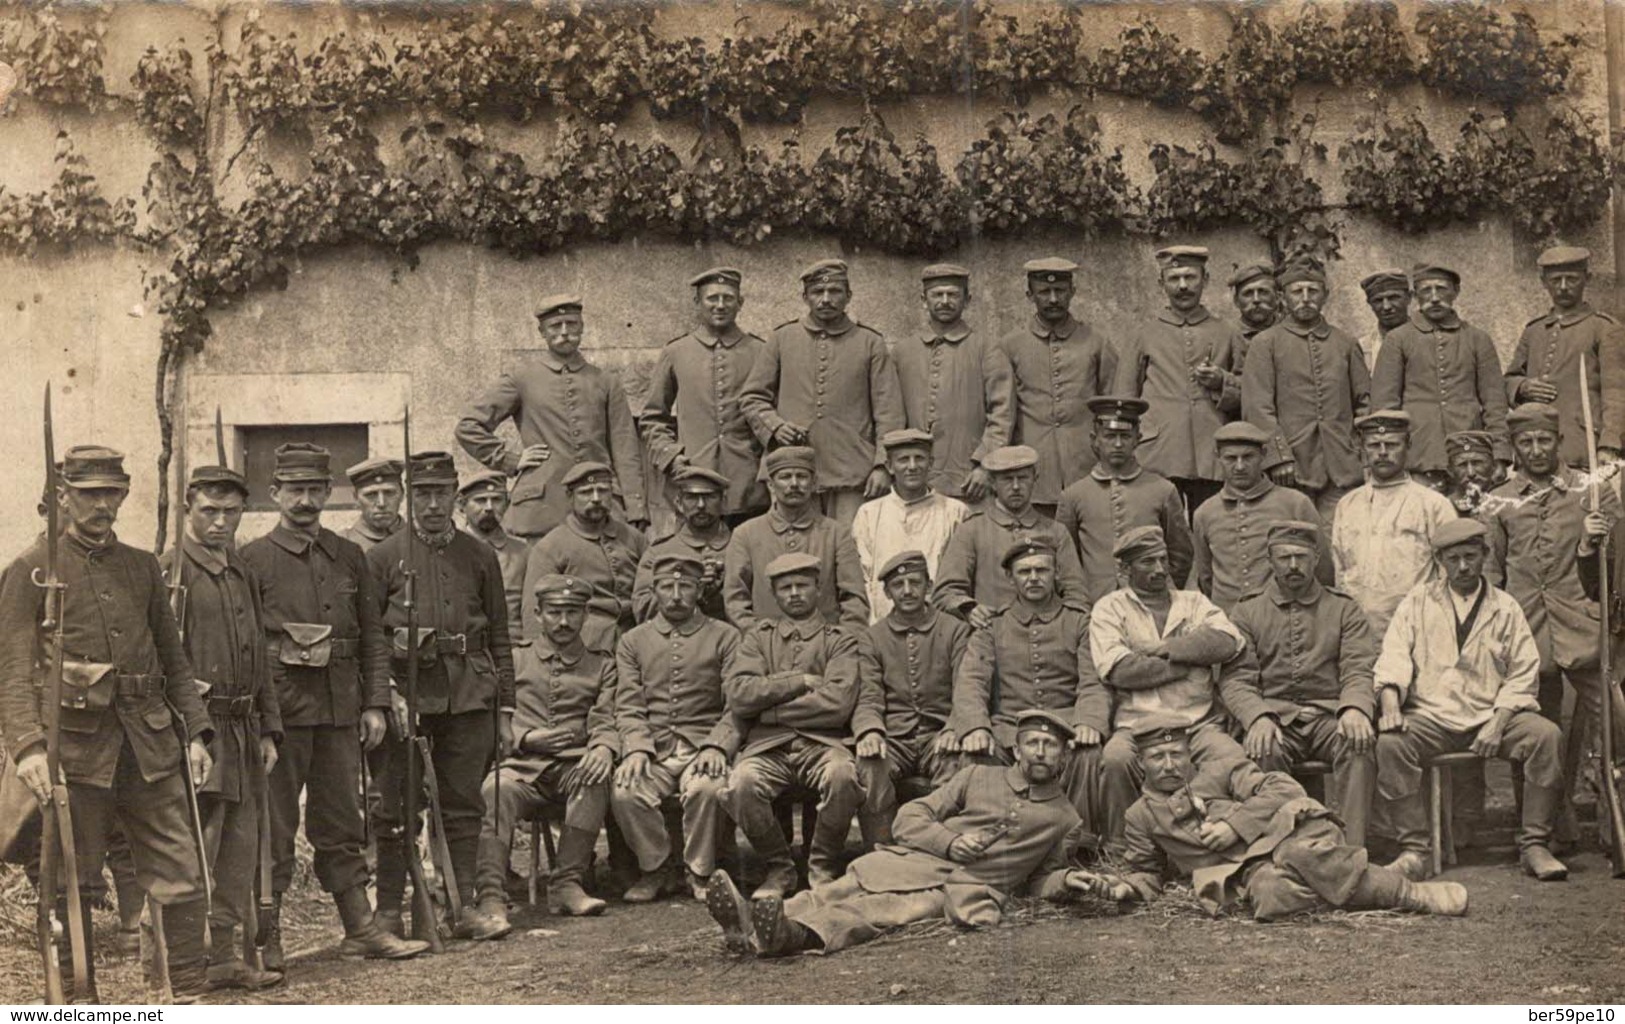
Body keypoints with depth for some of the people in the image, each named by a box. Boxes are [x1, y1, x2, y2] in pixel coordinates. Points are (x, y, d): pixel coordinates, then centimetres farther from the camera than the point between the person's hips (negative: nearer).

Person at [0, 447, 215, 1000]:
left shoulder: (142, 566, 14)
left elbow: (173, 658, 18)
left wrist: (195, 731, 9)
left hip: (149, 744, 4)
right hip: (76, 744, -4)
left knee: (181, 875, 1)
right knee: (73, 885, 5)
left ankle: (190, 995, 9)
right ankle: (80, 1000, 17)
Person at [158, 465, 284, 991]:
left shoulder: (243, 573, 17)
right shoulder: (170, 571, -6)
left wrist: (268, 730, 17)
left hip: (244, 726, 8)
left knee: (240, 849, 9)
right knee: (196, 850, -8)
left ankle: (226, 955, 17)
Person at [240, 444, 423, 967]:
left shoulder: (350, 557, 13)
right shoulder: (253, 559, 0)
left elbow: (373, 638, 14)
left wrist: (376, 704, 7)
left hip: (341, 709, 4)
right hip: (279, 708, -4)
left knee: (341, 824, 11)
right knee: (273, 826, 0)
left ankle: (361, 927, 17)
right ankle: (266, 938, 8)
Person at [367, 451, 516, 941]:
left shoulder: (480, 557, 11)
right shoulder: (383, 557, 4)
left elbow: (500, 639, 12)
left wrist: (505, 711, 8)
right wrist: (385, 694, -12)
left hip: (469, 695, 2)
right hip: (406, 693, -2)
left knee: (464, 804, 5)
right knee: (396, 807, 1)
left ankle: (464, 908, 12)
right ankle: (388, 912, 9)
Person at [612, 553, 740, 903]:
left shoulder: (725, 637, 10)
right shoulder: (632, 642, 16)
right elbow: (628, 707, 7)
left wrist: (716, 745, -16)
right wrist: (636, 748, -12)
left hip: (703, 746, -2)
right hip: (653, 749, 2)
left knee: (706, 790, -34)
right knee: (624, 793, -28)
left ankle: (700, 873, -9)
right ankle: (658, 867, -2)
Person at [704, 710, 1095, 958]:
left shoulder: (1064, 819, 19)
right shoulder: (979, 777, 19)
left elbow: (1040, 879, 25)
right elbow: (910, 817, 15)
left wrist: (1067, 881, 2)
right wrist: (951, 843, -4)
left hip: (972, 890, -3)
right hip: (921, 862, 4)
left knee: (887, 908, -35)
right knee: (849, 887, -29)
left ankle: (791, 934, -63)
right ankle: (751, 919, -52)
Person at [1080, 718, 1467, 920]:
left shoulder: (1221, 773, 19)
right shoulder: (1141, 816, 23)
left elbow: (1283, 788, 6)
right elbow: (1145, 873, 27)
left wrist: (1235, 824, -6)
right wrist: (1120, 886, 3)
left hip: (1284, 833, 0)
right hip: (1242, 871, 0)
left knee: (1305, 854, -37)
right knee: (1271, 893, -37)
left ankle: (1414, 894, -30)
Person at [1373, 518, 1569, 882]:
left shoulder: (1505, 608, 12)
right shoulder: (1418, 600, 12)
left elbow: (1523, 675, 7)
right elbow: (1394, 654, 1)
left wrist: (1497, 723, -9)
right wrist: (1390, 699, -19)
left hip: (1492, 716, 1)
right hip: (1432, 717, -1)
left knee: (1547, 736, -27)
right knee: (1390, 743, -31)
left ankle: (1534, 845, -16)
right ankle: (1415, 851, -24)